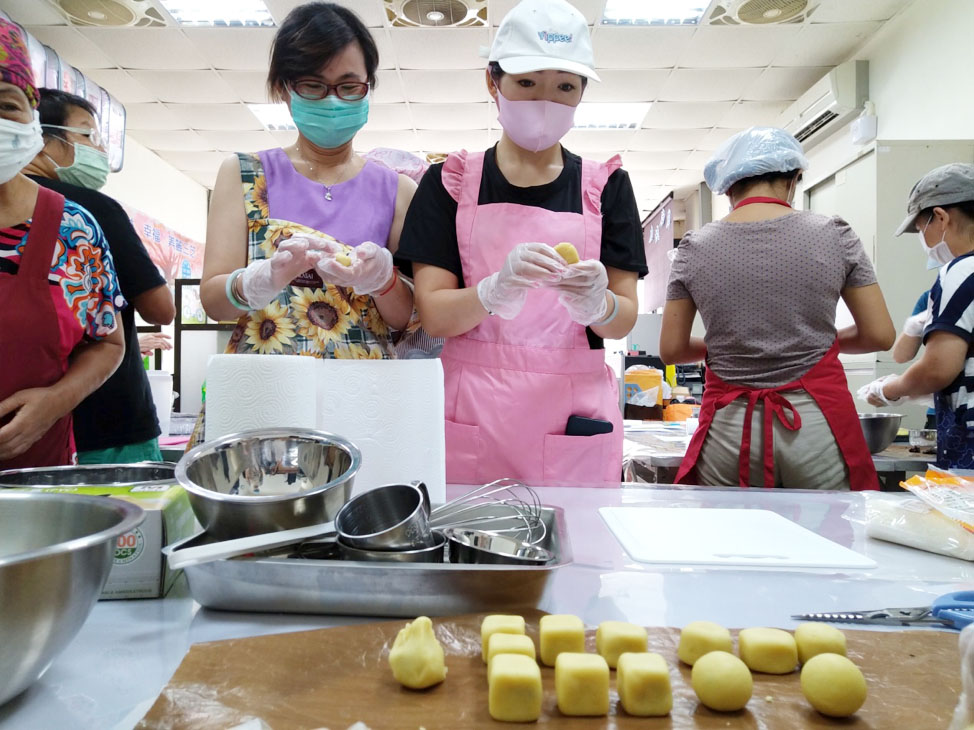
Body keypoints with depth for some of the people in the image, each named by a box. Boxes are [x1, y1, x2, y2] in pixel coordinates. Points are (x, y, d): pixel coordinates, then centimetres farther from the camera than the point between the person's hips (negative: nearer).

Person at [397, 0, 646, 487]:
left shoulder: (605, 185, 7)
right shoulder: (450, 182, 4)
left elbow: (624, 321, 3)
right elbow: (432, 315, -4)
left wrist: (595, 303, -20)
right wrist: (497, 290, -23)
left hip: (574, 421, 1)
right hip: (470, 415, 0)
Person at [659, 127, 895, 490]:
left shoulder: (695, 247, -1)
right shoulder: (833, 235, -1)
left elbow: (671, 349, 3)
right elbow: (879, 335, 2)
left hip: (729, 430, 1)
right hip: (818, 423, 0)